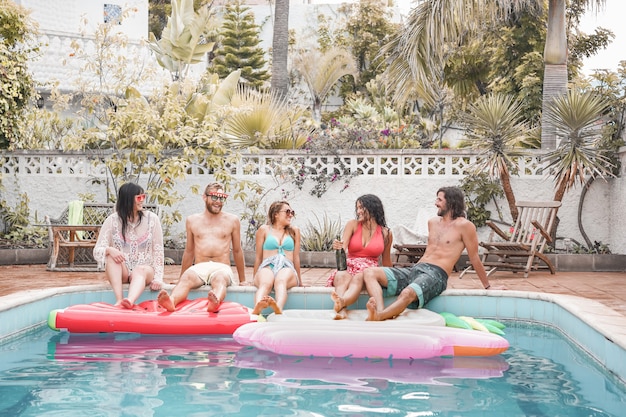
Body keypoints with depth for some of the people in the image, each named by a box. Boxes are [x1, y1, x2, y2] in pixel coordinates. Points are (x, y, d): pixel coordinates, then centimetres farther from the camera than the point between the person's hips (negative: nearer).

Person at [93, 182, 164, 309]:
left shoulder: (152, 219, -1)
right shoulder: (113, 220, -3)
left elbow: (158, 251, -2)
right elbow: (97, 251, -7)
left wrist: (157, 278, -14)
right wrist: (109, 250, -31)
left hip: (144, 270, -1)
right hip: (119, 271, 1)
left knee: (140, 270, -35)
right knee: (111, 256, -30)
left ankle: (129, 301, -66)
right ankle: (119, 300, -46)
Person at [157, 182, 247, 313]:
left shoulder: (232, 220, 15)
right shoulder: (192, 221, 19)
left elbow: (237, 251, 21)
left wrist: (242, 280, 23)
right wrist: (180, 278, 28)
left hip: (222, 267, -1)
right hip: (199, 267, 1)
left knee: (219, 279, -38)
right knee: (186, 278, -35)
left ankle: (216, 301, -70)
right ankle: (171, 301, -64)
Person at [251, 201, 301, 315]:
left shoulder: (294, 231, 22)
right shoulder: (264, 230, 17)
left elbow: (296, 257, 22)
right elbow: (258, 256, 18)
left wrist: (299, 280, 21)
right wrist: (255, 278, 16)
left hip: (286, 268, 1)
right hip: (267, 267, 0)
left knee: (281, 281, -38)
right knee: (265, 283, -38)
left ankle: (279, 308, -71)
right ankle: (257, 308, -71)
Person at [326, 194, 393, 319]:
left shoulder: (386, 233, 12)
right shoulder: (352, 225, 12)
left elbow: (386, 262, 24)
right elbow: (343, 247, -3)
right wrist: (338, 247, -26)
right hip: (349, 267, 1)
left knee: (359, 277, -38)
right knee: (342, 276, -37)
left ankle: (341, 302, -69)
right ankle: (342, 310, -65)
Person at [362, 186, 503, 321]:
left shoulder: (463, 226, -1)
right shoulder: (432, 222, 21)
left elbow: (474, 258, 5)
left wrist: (488, 287, 9)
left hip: (436, 274, -7)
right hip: (414, 269, 7)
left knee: (408, 293, -41)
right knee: (369, 273, -17)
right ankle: (380, 311, -43)